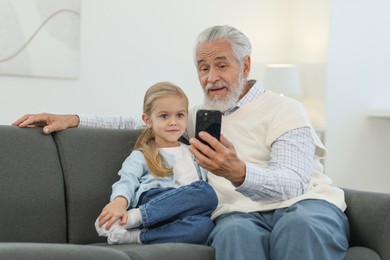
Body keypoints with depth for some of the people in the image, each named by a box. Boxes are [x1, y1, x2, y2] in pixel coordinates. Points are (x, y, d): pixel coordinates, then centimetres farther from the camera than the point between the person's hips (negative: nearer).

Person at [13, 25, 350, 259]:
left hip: (303, 203, -2)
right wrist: (72, 119, 14)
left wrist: (238, 173, -34)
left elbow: (292, 183, -13)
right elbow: (144, 122, 28)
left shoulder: (284, 111, 3)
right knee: (234, 231, -36)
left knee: (299, 225, -40)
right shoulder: (200, 116, 23)